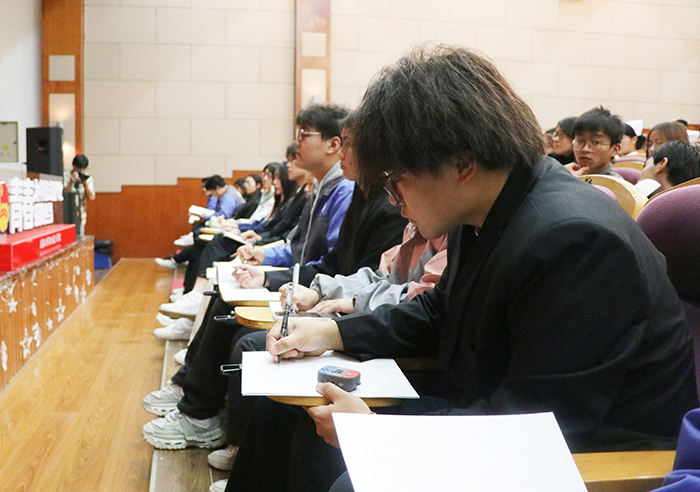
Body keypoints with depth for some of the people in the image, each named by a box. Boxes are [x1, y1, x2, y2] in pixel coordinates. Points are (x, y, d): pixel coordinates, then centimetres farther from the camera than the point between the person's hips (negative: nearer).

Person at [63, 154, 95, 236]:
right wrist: (72, 182, -27)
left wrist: (85, 184, -20)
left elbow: (91, 197, -7)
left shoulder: (88, 178, 4)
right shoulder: (66, 174, -4)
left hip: (80, 214, 3)